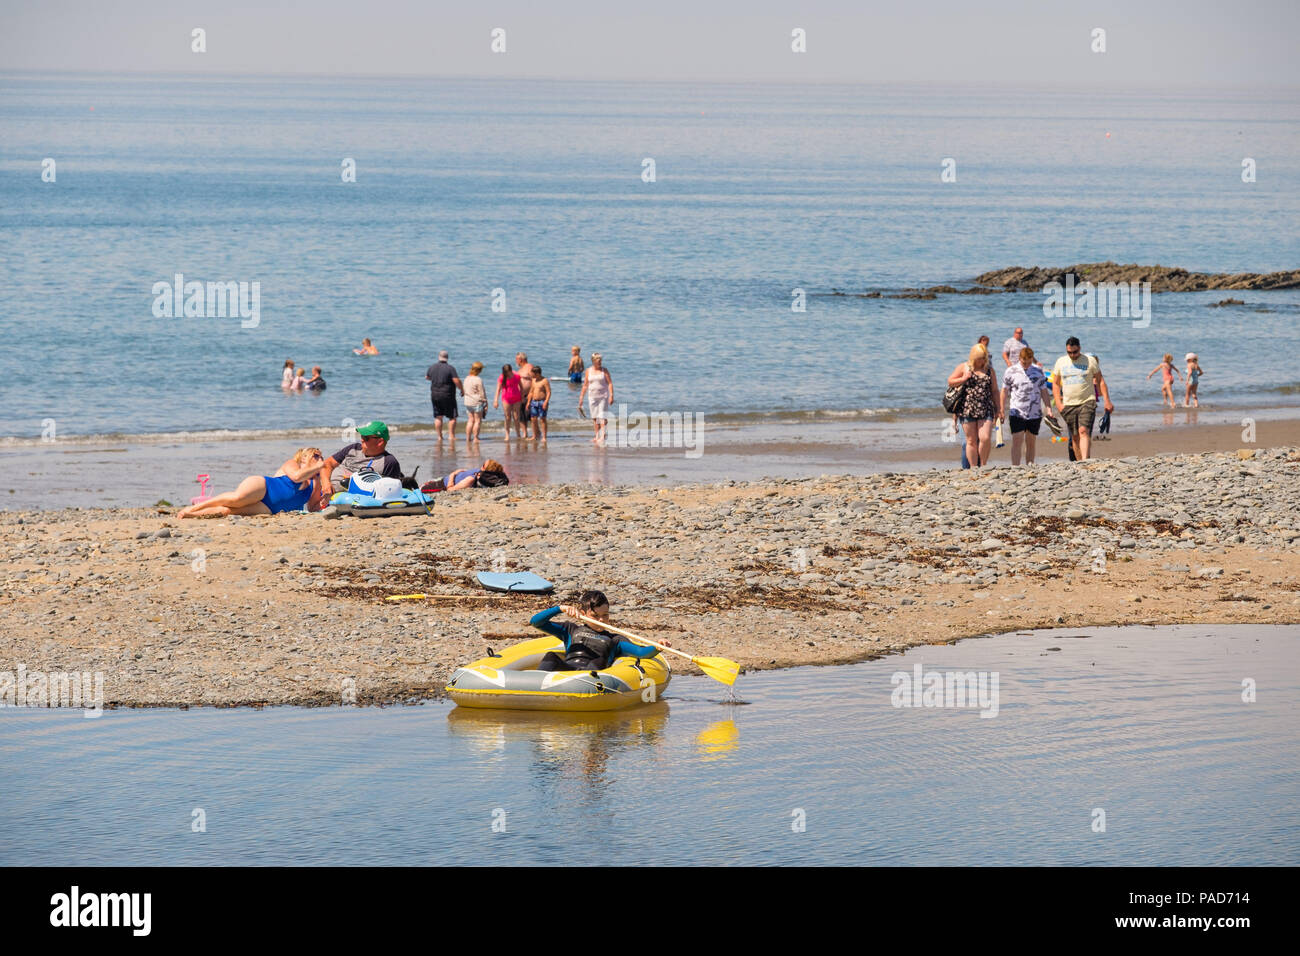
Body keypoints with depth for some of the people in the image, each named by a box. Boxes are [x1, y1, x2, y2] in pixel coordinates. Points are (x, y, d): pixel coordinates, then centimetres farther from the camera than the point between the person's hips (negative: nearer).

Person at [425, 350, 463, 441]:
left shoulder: (432, 367, 2)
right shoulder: (450, 368, -13)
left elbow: (427, 377, 20)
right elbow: (457, 381, -18)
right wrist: (462, 390, -1)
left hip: (435, 395, 4)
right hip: (448, 396, -4)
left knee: (438, 417, 10)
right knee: (452, 417, 5)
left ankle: (439, 436, 9)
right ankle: (452, 436, 1)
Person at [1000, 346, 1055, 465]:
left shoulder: (1038, 371, 6)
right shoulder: (1011, 371, 1)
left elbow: (1044, 392, 11)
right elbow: (1004, 392, 6)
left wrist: (1049, 409, 3)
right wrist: (1002, 411, 3)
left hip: (1035, 414, 2)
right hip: (1017, 413, -2)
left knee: (1031, 443, 7)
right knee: (1017, 441, -11)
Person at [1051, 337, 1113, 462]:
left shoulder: (1090, 361, 2)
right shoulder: (1061, 362, 9)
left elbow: (1100, 381, 6)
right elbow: (1055, 384, 14)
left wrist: (1107, 401, -1)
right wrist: (1058, 403, 3)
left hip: (1087, 402, -3)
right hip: (1068, 405, 3)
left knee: (1084, 431, -20)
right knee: (1075, 436, 4)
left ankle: (1085, 460, -29)